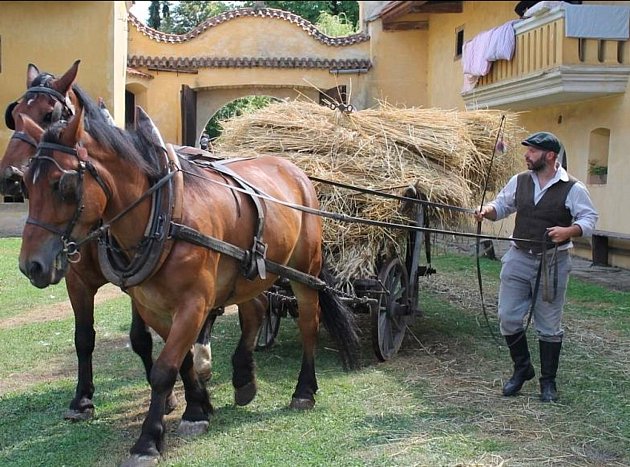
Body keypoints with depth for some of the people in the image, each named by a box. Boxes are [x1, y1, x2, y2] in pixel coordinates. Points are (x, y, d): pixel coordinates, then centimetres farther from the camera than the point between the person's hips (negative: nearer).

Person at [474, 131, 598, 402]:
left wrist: (568, 231, -26)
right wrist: (487, 211, -6)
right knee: (508, 318, 4)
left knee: (549, 326, 6)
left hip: (552, 264, -4)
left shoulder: (573, 189, -8)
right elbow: (502, 205, 16)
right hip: (518, 258, 4)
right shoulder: (519, 182, 5)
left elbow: (589, 220, -7)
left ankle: (548, 382, 20)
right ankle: (522, 369, 25)